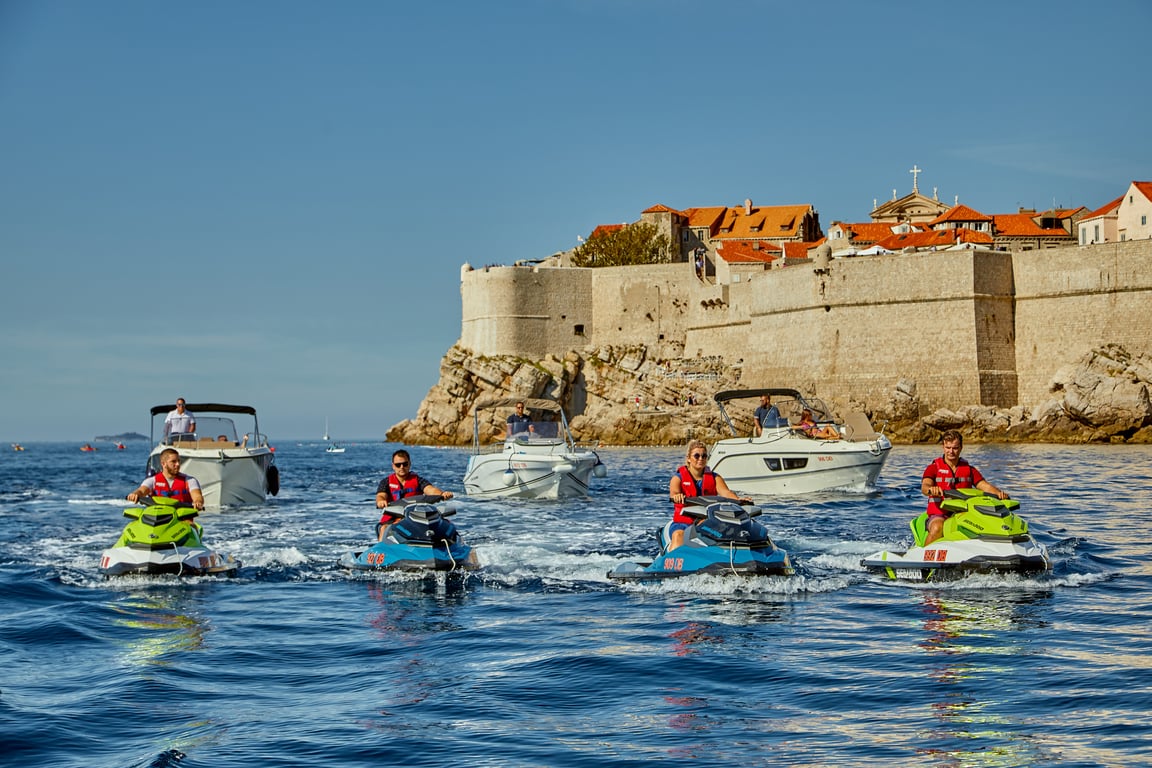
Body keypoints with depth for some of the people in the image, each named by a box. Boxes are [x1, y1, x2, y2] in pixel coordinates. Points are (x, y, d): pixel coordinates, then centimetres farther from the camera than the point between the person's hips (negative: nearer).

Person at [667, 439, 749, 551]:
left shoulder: (714, 478, 14)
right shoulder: (678, 478, 7)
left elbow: (725, 492, -5)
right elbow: (674, 492, -15)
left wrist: (738, 499, -29)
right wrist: (676, 496, -42)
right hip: (683, 522, -2)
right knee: (678, 535, -35)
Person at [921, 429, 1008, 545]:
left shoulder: (969, 469, 15)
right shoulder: (934, 468, 4)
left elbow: (984, 485, 2)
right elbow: (924, 487, -14)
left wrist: (999, 493, -21)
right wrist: (931, 489, -40)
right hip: (939, 515, -3)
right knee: (937, 528, -37)